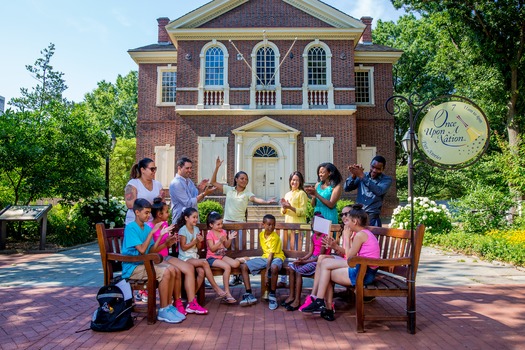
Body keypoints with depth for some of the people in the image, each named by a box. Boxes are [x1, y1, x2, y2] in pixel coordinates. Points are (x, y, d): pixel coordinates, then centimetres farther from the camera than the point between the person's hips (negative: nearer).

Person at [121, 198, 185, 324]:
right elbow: (142, 250, -23)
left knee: (172, 269, -9)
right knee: (165, 272, -24)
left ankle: (168, 305, 0)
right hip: (132, 267, -8)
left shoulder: (147, 227, 10)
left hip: (144, 263, 8)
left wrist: (167, 243, -4)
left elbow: (151, 250, 8)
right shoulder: (130, 228, -14)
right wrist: (152, 232, -22)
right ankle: (163, 311, -14)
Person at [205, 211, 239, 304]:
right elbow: (212, 249, -17)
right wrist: (220, 241, -28)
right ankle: (227, 293, -23)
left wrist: (229, 239, -8)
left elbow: (226, 246, 9)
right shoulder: (210, 234, -10)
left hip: (222, 255, 5)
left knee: (236, 263, -24)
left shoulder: (223, 232, 8)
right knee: (227, 267, -29)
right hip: (212, 257, -5)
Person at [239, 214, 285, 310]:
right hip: (265, 257, 7)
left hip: (276, 257, -6)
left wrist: (267, 271, -28)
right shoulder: (261, 234, 2)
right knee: (244, 266, -10)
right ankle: (249, 294, -8)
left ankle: (272, 295, -24)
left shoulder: (275, 237, -17)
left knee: (274, 268, -44)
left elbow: (271, 254, -23)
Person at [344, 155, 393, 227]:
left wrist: (362, 176, -26)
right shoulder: (363, 175, 9)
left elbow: (379, 191, -21)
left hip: (373, 217, -3)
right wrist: (353, 175, -16)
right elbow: (347, 188, 2)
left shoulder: (386, 180, 0)